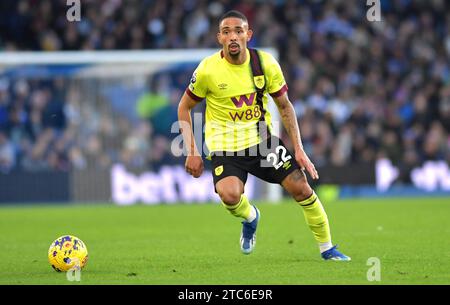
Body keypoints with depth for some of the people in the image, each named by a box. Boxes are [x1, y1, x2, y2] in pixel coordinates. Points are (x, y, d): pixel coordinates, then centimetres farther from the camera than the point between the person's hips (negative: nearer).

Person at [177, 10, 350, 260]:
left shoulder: (265, 63, -8)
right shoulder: (208, 70, -14)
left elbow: (285, 106, 5)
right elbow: (184, 108, 1)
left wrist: (299, 149, -2)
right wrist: (192, 152, -6)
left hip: (262, 139, 3)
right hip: (225, 146, -2)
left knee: (301, 187, -6)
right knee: (230, 195, -30)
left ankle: (327, 248, 15)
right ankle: (250, 217, 8)